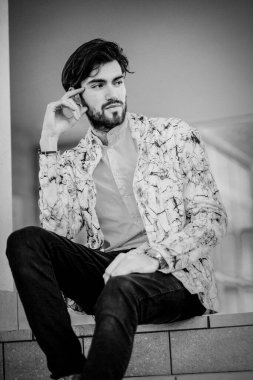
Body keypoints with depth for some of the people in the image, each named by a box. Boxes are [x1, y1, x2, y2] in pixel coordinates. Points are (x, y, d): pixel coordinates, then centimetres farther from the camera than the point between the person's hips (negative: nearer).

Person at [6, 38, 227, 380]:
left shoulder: (174, 135, 10)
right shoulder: (73, 164, 16)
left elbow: (212, 217, 2)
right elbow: (59, 232, -2)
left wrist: (156, 256, -16)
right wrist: (50, 144, -2)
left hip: (173, 274, -3)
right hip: (104, 270, 4)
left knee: (119, 290, -38)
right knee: (25, 241, -22)